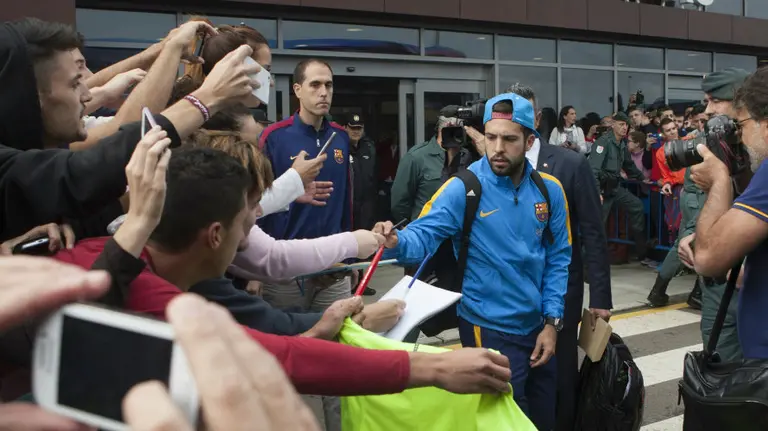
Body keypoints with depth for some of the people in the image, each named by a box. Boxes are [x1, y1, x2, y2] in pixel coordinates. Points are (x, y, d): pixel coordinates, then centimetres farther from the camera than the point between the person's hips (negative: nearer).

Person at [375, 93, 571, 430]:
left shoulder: (549, 190, -2)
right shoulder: (463, 189, -16)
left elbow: (558, 258, 2)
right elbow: (423, 235, -24)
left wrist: (552, 321, -3)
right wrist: (397, 241, -47)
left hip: (538, 325, 6)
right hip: (490, 328, -5)